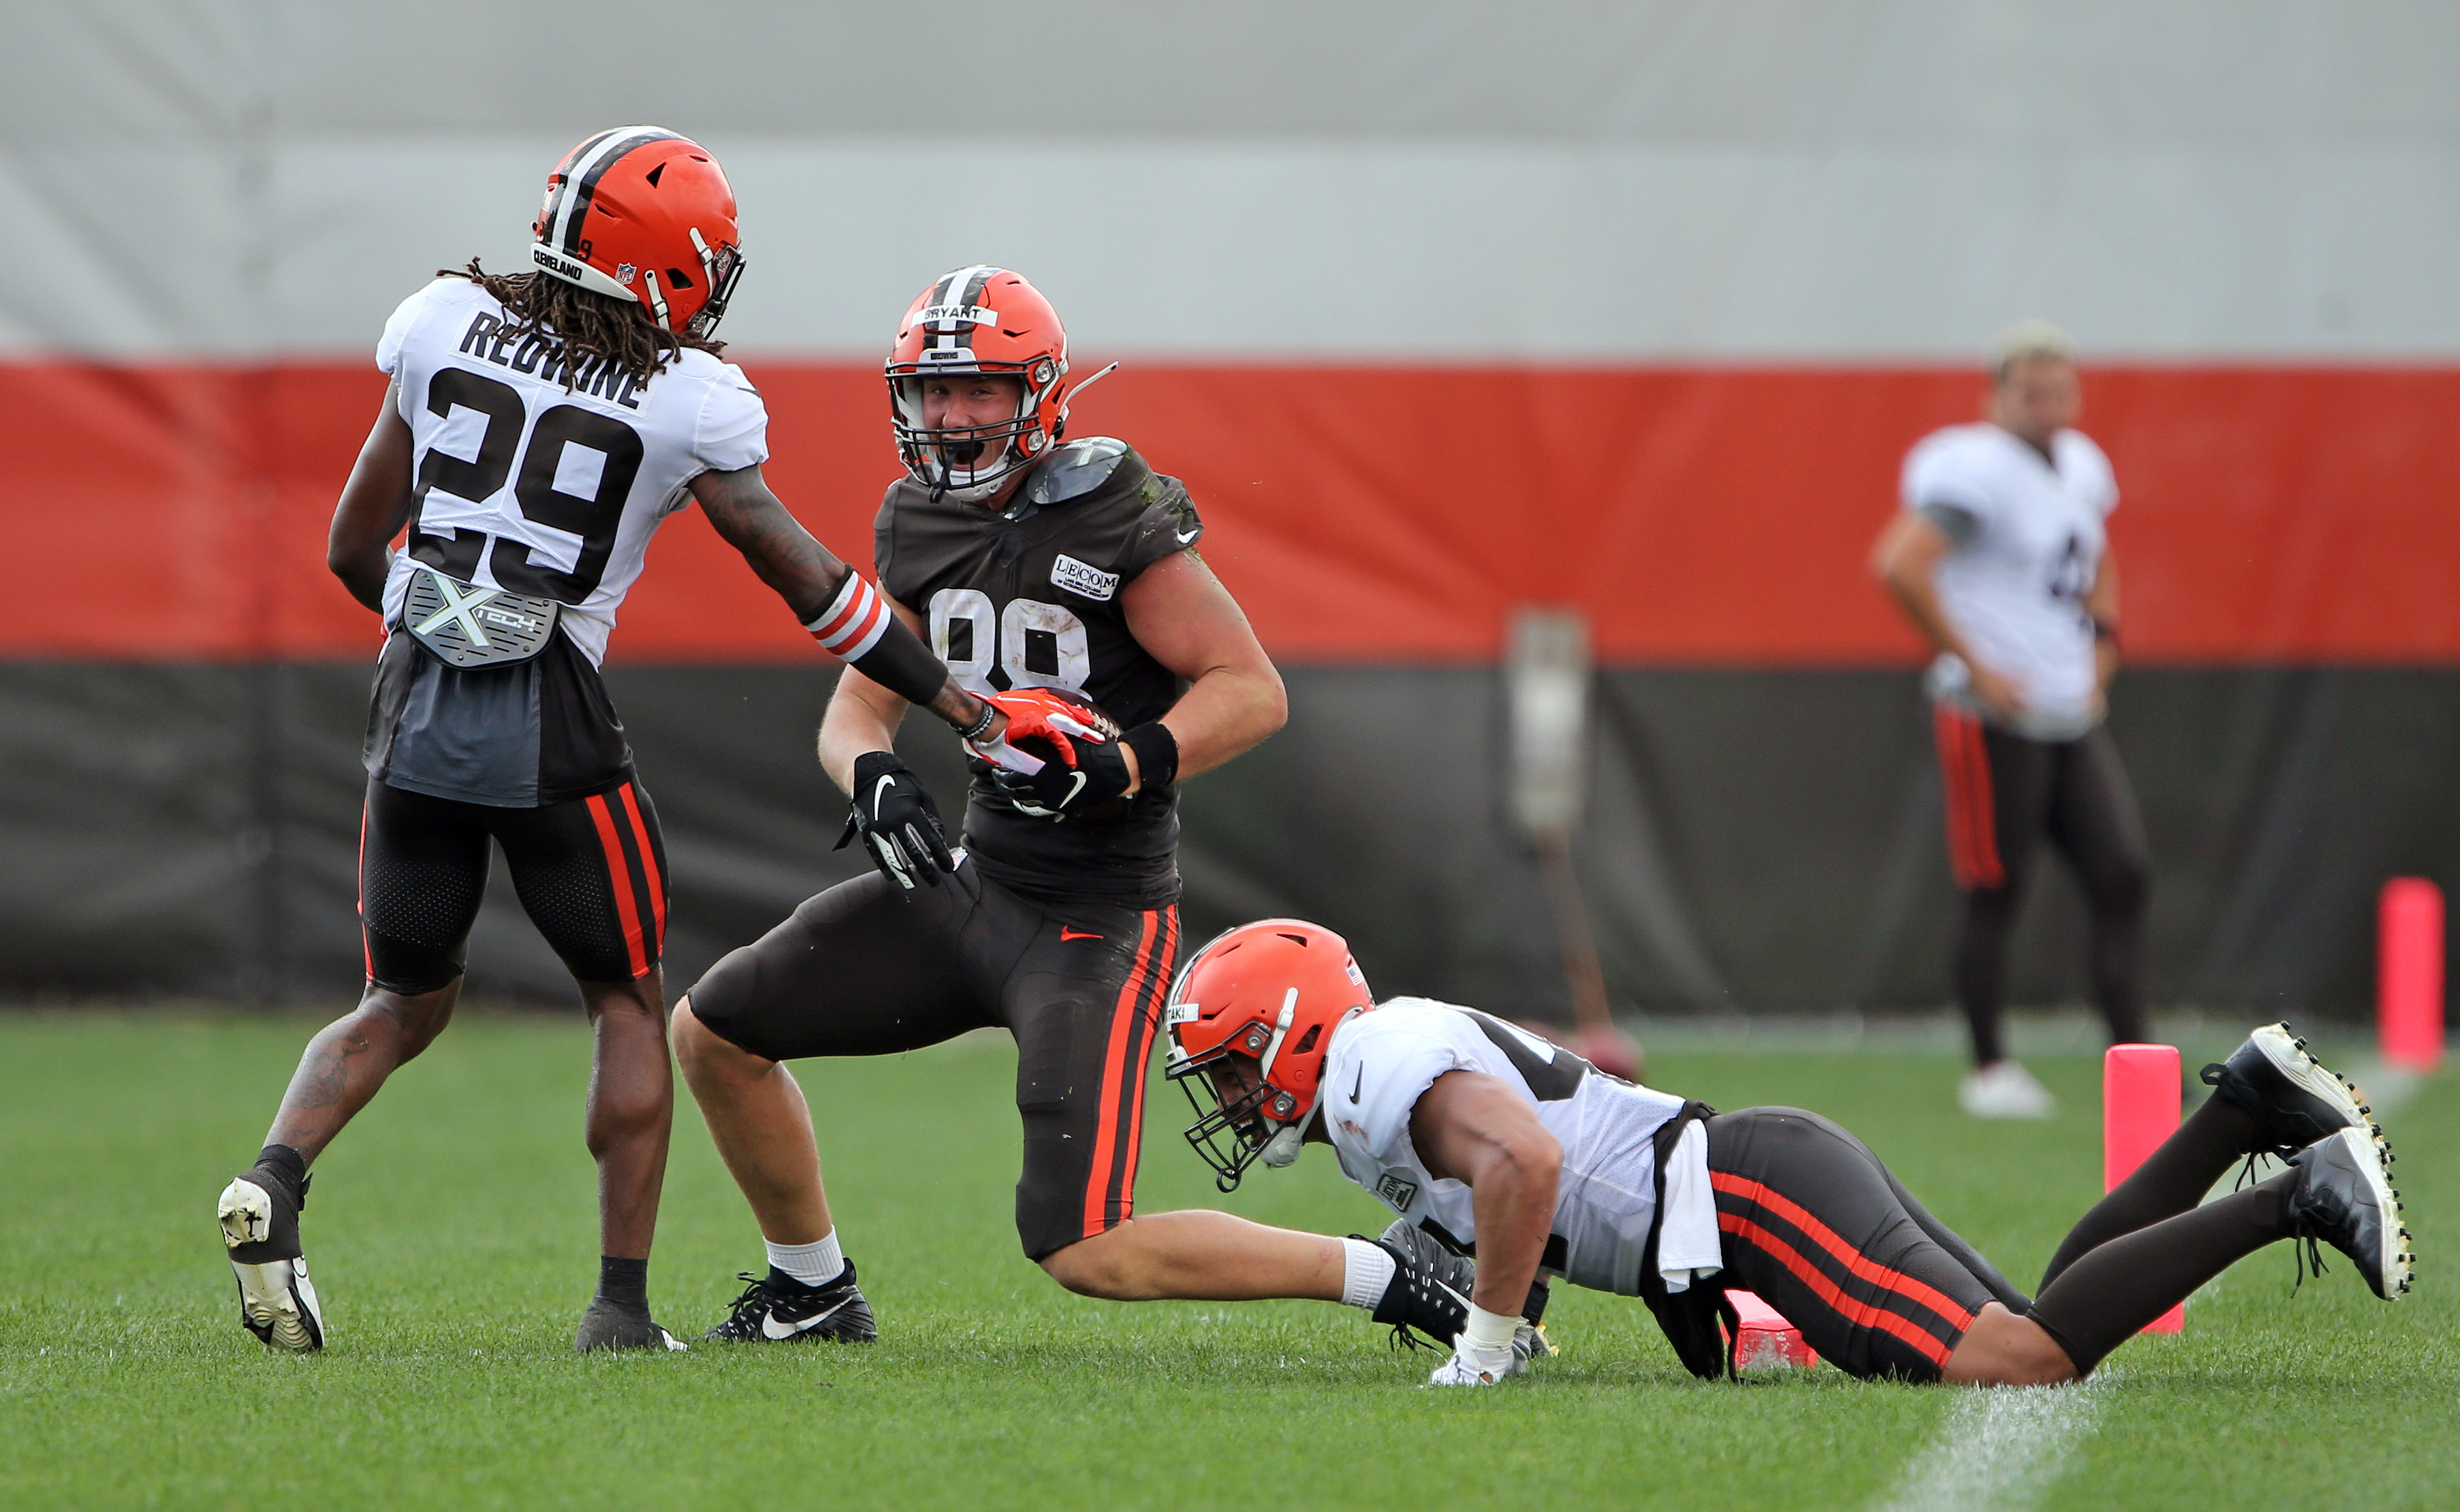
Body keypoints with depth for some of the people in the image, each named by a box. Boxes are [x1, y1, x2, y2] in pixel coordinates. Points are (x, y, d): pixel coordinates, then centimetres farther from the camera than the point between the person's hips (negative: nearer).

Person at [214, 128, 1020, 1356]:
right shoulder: (692, 401, -6)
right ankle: (622, 1301, 9)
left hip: (415, 703, 3)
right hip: (551, 726, -3)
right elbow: (805, 579, 1)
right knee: (628, 1004, 15)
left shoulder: (441, 326, 3)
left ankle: (275, 1173, -8)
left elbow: (354, 546, 9)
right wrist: (948, 699, 11)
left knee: (405, 1001, 19)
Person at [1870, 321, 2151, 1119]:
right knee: (1995, 893, -1)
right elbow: (1900, 566, -26)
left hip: (2073, 716, 8)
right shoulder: (1977, 470, -15)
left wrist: (2101, 646, 18)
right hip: (1997, 717, -8)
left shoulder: (2081, 467, 13)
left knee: (2124, 874, 1)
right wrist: (1973, 664, -21)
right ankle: (1987, 1069, 10)